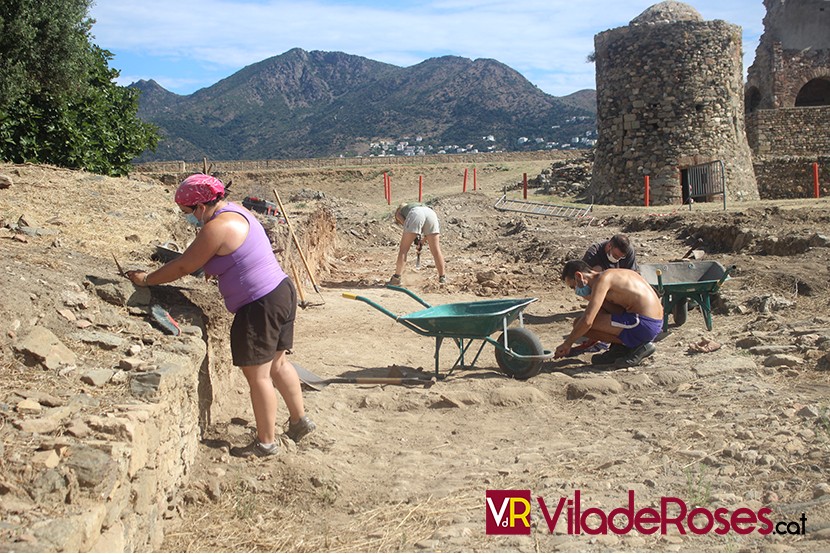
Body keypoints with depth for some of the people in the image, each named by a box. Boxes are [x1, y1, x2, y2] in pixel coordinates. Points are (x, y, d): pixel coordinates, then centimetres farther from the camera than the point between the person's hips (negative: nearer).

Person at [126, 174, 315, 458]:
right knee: (276, 364, 21)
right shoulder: (233, 211, 11)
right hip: (282, 292, 10)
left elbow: (183, 267, -10)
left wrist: (146, 279, 1)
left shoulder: (217, 228, -19)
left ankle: (266, 442, 12)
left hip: (260, 306, -10)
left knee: (256, 374, 1)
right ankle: (300, 420, 32)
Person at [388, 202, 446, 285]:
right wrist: (423, 239, 34)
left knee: (403, 249, 5)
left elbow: (405, 223, 10)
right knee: (436, 250, 11)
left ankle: (396, 278, 3)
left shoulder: (398, 212, 34)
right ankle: (442, 278, 13)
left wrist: (417, 238, 15)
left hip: (415, 215, -4)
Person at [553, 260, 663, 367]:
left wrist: (567, 344, -4)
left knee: (579, 323, -9)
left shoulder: (602, 279, -10)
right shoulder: (612, 275, 19)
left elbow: (587, 321, -16)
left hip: (644, 325, -10)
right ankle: (618, 348, 13)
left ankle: (637, 346, -5)